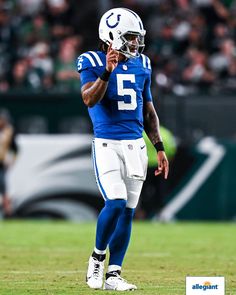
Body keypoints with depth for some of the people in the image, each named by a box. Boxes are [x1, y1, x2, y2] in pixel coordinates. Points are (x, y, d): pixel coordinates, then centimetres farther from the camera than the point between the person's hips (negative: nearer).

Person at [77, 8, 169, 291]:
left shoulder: (141, 66, 11)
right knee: (116, 202, -19)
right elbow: (89, 100, -19)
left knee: (128, 211, 3)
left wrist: (159, 148, 14)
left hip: (135, 146, 5)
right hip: (107, 145, -5)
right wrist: (108, 71, -29)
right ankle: (97, 257, 5)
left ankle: (113, 275, 9)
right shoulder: (94, 63, -5)